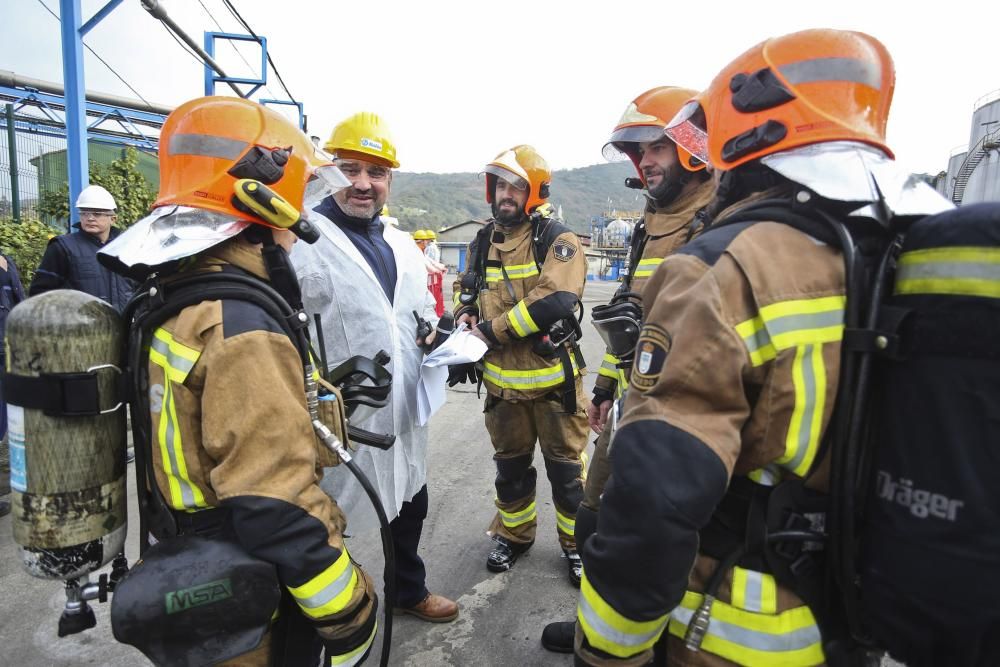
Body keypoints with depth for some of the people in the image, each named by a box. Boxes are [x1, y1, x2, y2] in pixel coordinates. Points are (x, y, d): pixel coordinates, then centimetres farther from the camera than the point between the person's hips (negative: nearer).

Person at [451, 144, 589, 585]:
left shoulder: (557, 240, -11)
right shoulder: (483, 243, 8)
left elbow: (555, 301, -26)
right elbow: (466, 291, 23)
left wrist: (491, 330, -21)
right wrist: (464, 318, 1)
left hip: (552, 379, -5)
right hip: (501, 381, 5)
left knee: (565, 466, 9)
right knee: (510, 465, 20)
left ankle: (576, 543, 30)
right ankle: (513, 535, 41)